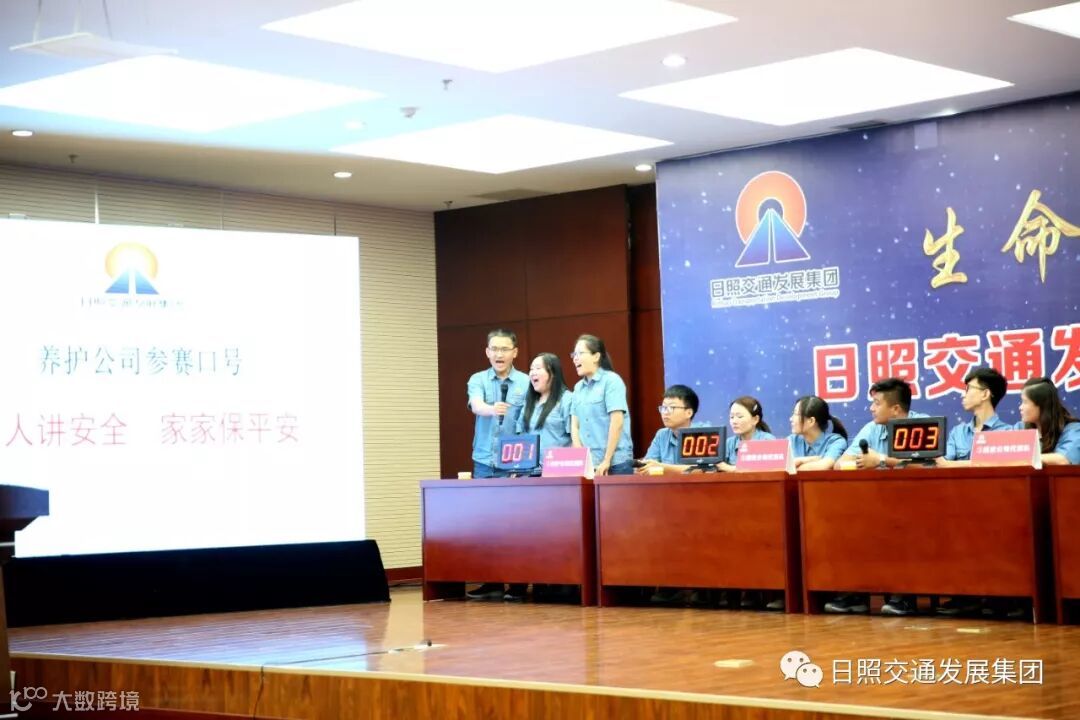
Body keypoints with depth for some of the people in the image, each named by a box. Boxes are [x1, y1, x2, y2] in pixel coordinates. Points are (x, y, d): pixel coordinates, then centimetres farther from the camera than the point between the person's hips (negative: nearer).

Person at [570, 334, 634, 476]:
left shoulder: (611, 381, -4)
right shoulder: (579, 387, 13)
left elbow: (617, 422, -11)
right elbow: (574, 424, 10)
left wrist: (607, 460, -14)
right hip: (588, 463, 5)